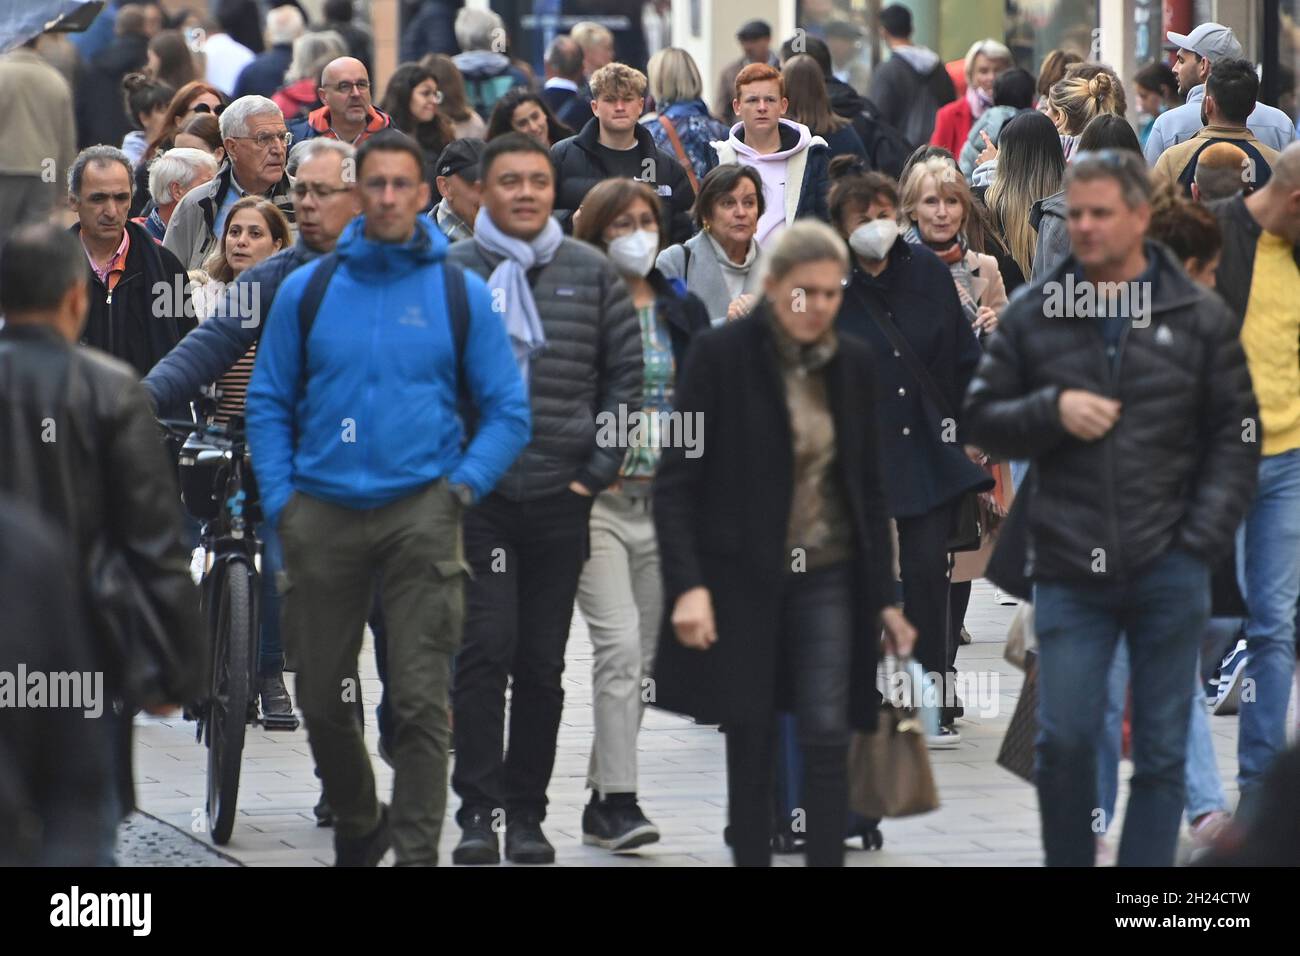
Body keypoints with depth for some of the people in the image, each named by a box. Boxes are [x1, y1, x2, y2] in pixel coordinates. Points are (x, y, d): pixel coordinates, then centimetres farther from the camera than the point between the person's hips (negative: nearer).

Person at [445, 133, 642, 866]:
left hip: (562, 500, 2)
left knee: (543, 662, 6)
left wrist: (598, 470, 3)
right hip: (476, 495, -2)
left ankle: (527, 813, 13)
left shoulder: (593, 275, 7)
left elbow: (625, 376, 11)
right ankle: (479, 811, -8)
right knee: (485, 648, -10)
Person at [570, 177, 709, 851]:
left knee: (639, 657, 7)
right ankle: (619, 801, -17)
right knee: (619, 643, -16)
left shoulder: (685, 313, 11)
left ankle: (602, 801, 16)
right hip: (594, 499, -5)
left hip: (664, 503, 5)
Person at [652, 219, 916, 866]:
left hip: (829, 578, 3)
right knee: (751, 748, 3)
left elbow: (869, 488, 12)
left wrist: (883, 595, 10)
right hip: (742, 581, -3)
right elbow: (675, 483, -8)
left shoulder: (853, 364, 5)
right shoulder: (720, 355, -7)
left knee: (827, 741, -7)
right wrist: (687, 585, -17)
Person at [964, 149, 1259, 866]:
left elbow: (1235, 437, 5)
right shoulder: (1032, 315, 4)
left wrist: (1202, 540, -5)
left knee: (1161, 752, 4)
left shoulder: (1199, 317, 3)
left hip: (1169, 571, 0)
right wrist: (1051, 411, -11)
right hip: (1069, 569, 0)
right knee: (1064, 743, -3)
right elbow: (981, 418, 9)